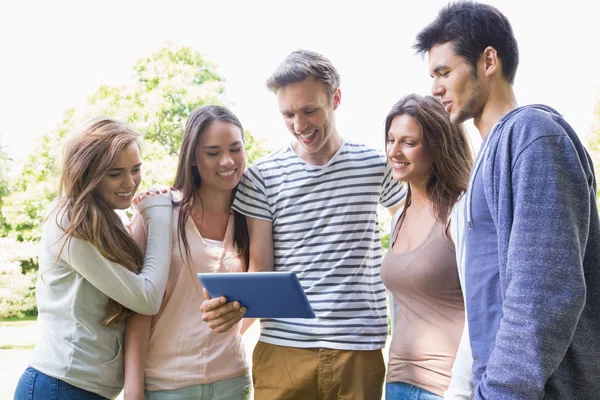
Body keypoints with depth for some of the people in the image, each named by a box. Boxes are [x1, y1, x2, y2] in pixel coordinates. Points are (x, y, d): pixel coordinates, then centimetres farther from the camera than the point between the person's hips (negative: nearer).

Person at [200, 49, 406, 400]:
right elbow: (260, 271, -2)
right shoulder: (263, 177, 0)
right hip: (284, 347, 0)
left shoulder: (375, 166, 3)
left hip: (360, 348, 1)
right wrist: (236, 305, -21)